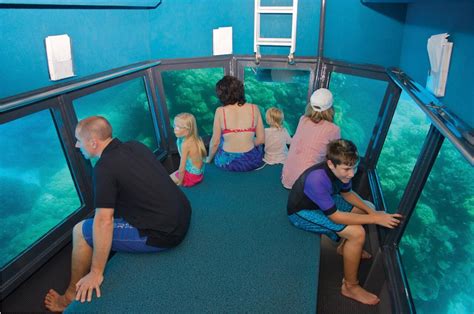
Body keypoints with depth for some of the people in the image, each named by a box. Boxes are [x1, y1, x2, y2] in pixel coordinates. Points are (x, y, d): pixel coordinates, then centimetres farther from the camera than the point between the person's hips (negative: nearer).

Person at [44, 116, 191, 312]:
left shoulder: (105, 167, -15)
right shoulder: (136, 146, 8)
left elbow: (104, 222, -19)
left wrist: (96, 273, -11)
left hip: (163, 235, -8)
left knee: (81, 231, 5)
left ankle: (72, 296, 23)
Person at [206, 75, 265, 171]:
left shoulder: (220, 111, -12)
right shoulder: (254, 108, -7)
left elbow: (215, 142, -5)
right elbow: (261, 139, -1)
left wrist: (209, 159, 14)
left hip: (227, 163, -1)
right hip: (252, 162, 1)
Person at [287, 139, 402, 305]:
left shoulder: (340, 170, -16)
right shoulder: (317, 179, -39)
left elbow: (347, 193, 5)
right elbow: (335, 216, -31)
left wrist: (371, 212, -9)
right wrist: (375, 219, -29)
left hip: (324, 202, 8)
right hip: (303, 212, -8)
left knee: (369, 207, 11)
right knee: (357, 233, -21)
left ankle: (345, 247, 28)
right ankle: (350, 286, -2)